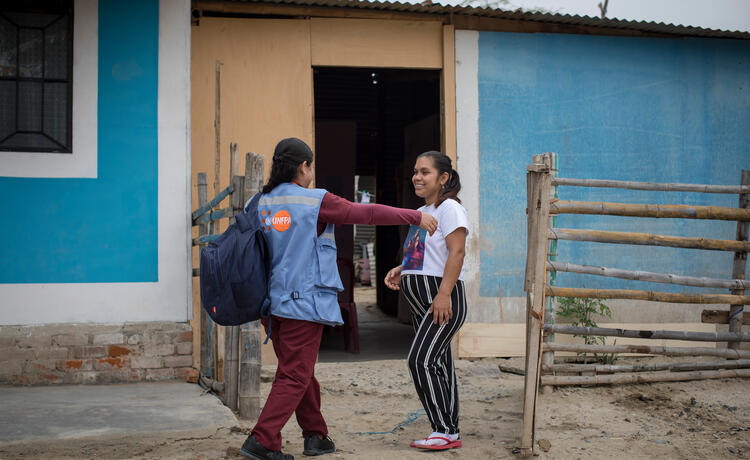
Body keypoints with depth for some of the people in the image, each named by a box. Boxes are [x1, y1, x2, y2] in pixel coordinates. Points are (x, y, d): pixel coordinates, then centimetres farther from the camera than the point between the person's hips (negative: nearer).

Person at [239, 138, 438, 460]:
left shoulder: (260, 204, 6)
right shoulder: (316, 201, -11)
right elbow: (368, 214, -8)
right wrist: (416, 217, 1)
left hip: (272, 302, 7)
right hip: (303, 301, -7)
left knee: (301, 372, 17)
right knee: (294, 377, -2)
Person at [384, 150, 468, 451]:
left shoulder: (449, 208, -8)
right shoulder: (421, 212, 20)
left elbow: (456, 252, -18)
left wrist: (443, 294, -25)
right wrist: (401, 270, 10)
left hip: (443, 298, -9)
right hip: (420, 300, 9)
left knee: (420, 360, -15)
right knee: (438, 364, 10)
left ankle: (443, 430, -7)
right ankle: (451, 433, 15)